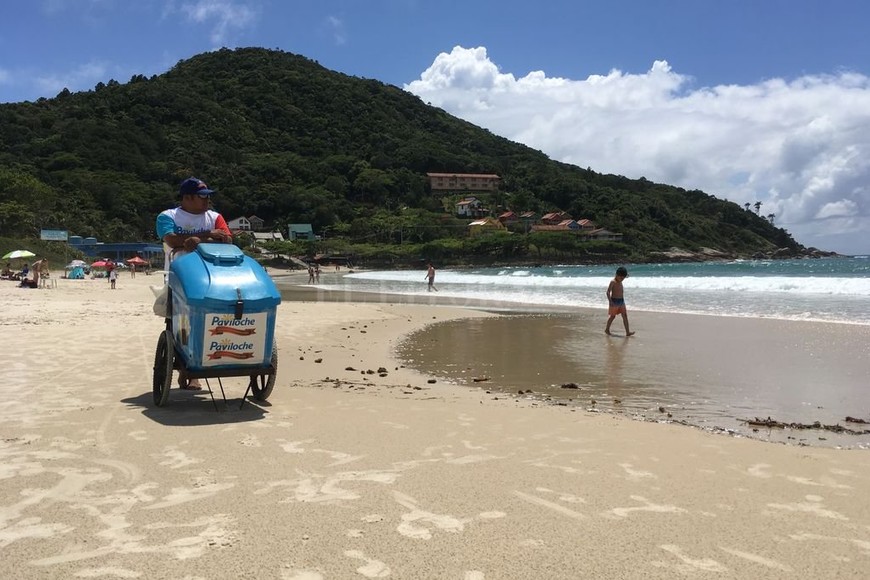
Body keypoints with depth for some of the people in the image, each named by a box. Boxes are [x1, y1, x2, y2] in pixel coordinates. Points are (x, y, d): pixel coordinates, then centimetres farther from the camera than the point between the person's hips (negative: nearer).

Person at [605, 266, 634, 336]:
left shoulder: (620, 282, 9)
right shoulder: (613, 282, -14)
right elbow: (608, 292, -19)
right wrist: (610, 301, -26)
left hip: (621, 301, 7)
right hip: (614, 301, -7)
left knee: (625, 316, -1)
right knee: (613, 316, 4)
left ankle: (627, 332, -4)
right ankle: (607, 329, 22)